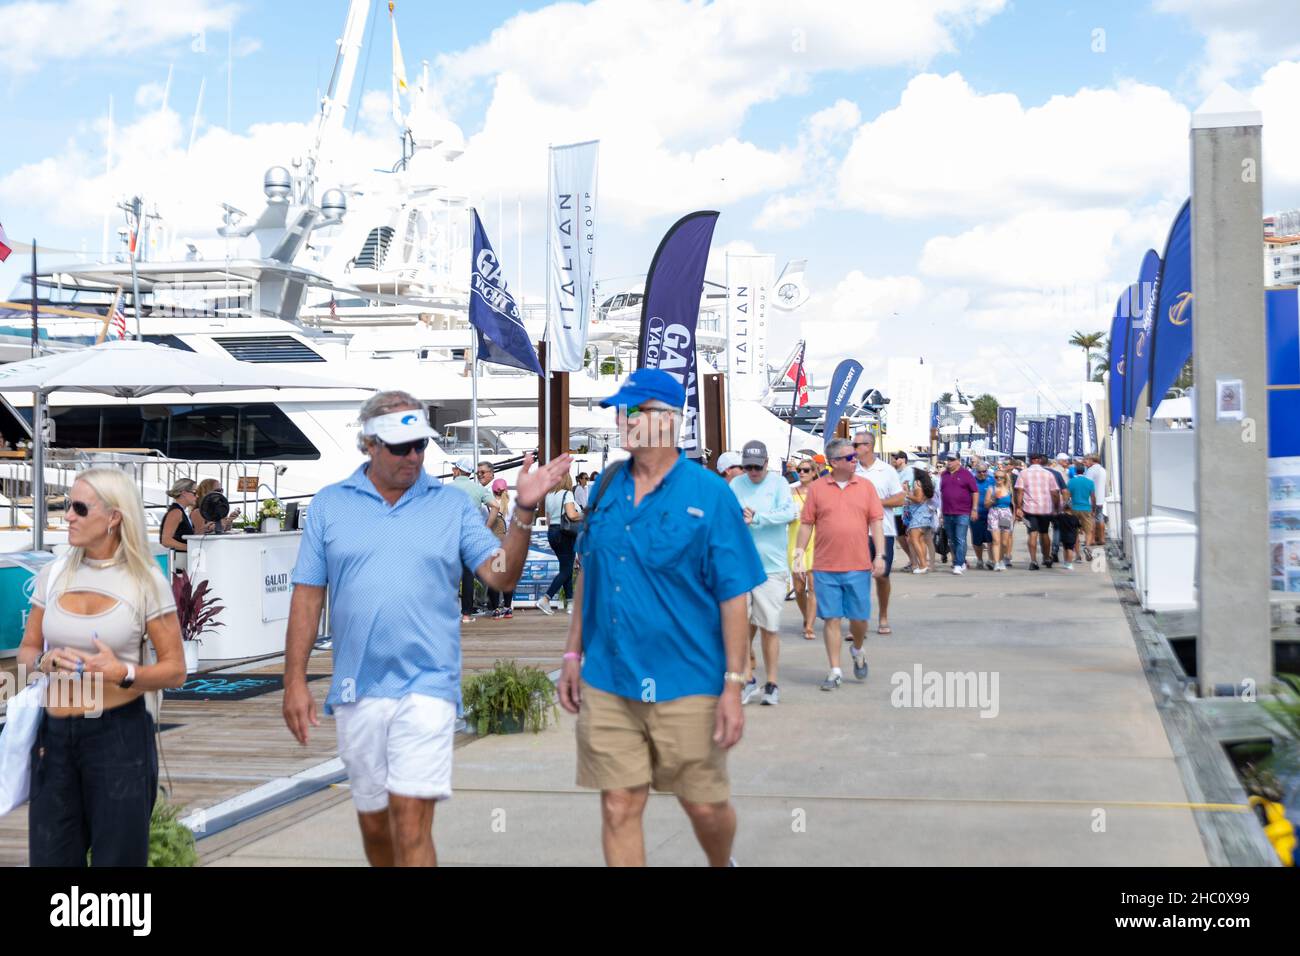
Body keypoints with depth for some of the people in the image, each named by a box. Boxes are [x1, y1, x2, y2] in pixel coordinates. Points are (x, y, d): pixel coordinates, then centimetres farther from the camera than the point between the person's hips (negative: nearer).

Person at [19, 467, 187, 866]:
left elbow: (175, 670, -5)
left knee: (116, 857, 5)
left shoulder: (146, 581, -6)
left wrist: (124, 673, -23)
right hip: (54, 735, 4)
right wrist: (46, 661, -11)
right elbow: (26, 650, 12)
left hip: (118, 733, -4)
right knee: (51, 858, 9)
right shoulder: (53, 574, 5)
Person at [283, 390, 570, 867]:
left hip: (426, 686, -2)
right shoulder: (329, 504, 6)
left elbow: (501, 575, -4)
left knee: (411, 824, -9)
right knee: (373, 823, 14)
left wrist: (524, 510, -17)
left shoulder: (452, 505, 4)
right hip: (357, 688, 2)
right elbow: (307, 595, 5)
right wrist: (295, 681, 0)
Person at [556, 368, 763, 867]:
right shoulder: (607, 486, 6)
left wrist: (733, 684, -12)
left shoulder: (709, 495, -8)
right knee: (619, 808, 4)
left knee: (705, 806, 9)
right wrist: (573, 654, 12)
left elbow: (733, 596, -8)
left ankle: (723, 865, 40)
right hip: (606, 681, 4)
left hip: (686, 687, -4)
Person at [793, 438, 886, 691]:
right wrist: (799, 553, 2)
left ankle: (858, 650, 35)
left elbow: (876, 523, 2)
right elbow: (807, 524, 5)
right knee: (831, 618, 2)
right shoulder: (817, 488, 2)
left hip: (859, 566, 1)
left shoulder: (866, 486, 4)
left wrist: (880, 555, -6)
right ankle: (835, 671, 10)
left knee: (860, 618, 4)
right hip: (826, 568, -1)